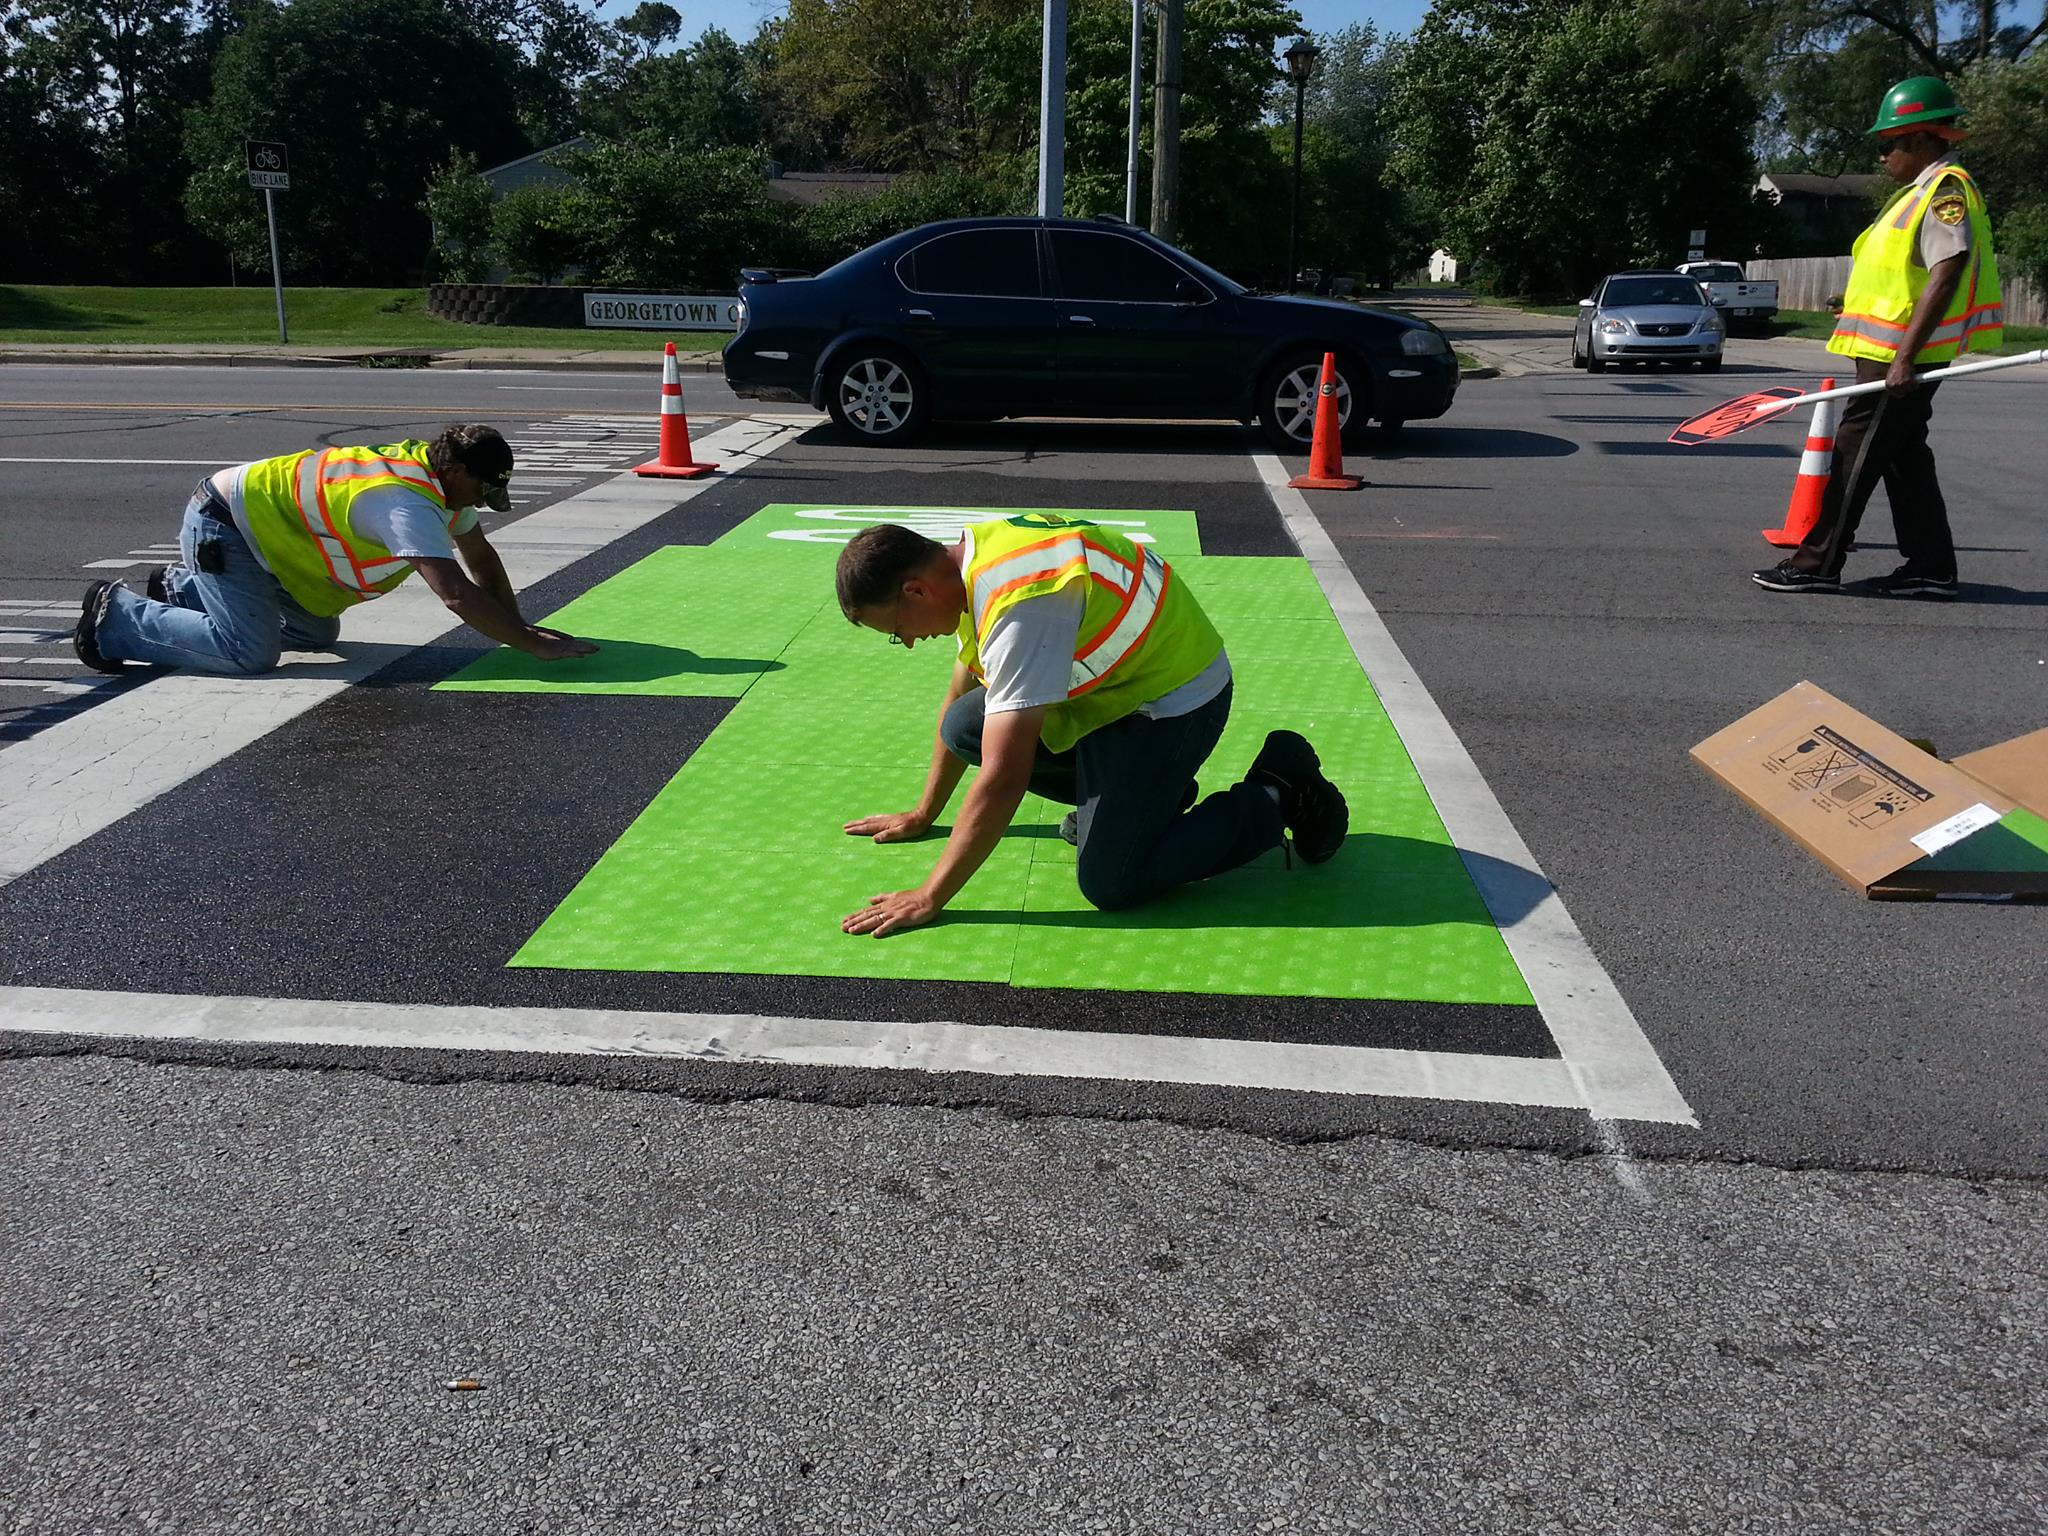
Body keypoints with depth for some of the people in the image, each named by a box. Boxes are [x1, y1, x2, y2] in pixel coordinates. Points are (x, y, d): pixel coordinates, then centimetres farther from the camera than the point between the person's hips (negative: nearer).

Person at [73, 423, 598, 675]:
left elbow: (480, 557, 9)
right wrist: (534, 645, -35)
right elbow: (458, 594, -39)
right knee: (251, 653, -20)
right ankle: (116, 617, 0)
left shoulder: (436, 478, -1)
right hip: (219, 523, -10)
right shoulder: (409, 504, -32)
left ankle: (182, 588, 30)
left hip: (262, 521, 10)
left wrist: (519, 626, -1)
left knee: (317, 635, 14)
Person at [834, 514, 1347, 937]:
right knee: (963, 728, -2)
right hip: (1111, 679, 9)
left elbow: (1003, 781, -34)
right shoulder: (974, 556, -3)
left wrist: (928, 900, -26)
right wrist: (923, 815, 20)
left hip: (1173, 696, -9)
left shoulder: (1019, 606, -33)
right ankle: (1117, 793, 12)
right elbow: (959, 698, 13)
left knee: (1110, 883, -16)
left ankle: (1279, 795, 1)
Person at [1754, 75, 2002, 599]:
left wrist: (1904, 356, -28)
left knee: (1855, 455, -6)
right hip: (1894, 356, 10)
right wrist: (1862, 296, 26)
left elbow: (1946, 275, -24)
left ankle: (1818, 562, -1)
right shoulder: (1926, 189, 17)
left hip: (1899, 357, -10)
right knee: (1905, 458, 12)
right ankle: (1931, 567, 17)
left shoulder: (1947, 189, -15)